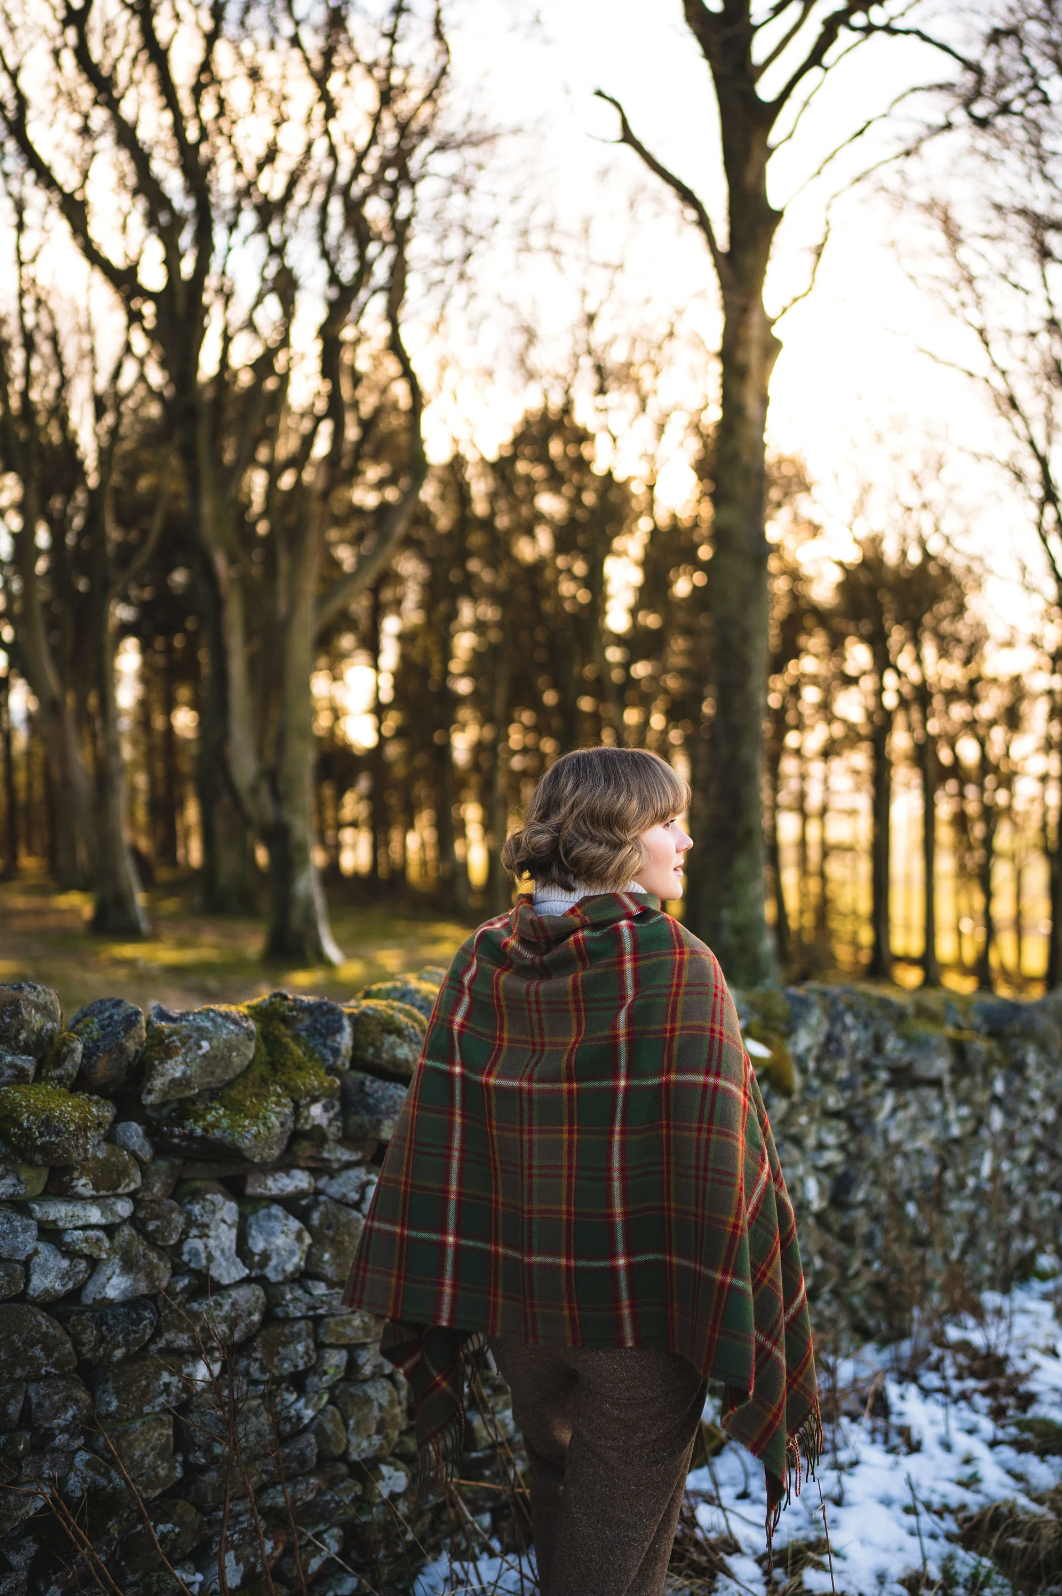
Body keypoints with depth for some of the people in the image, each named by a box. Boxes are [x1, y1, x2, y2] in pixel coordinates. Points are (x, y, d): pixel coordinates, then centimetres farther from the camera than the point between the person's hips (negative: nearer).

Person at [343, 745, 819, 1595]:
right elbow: (722, 1167, -19)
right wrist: (764, 1365, -10)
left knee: (563, 1509, 27)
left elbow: (435, 1155, -3)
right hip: (640, 1314, -4)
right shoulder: (675, 965, -18)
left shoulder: (483, 962, -5)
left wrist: (435, 1341, 7)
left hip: (518, 1306, 5)